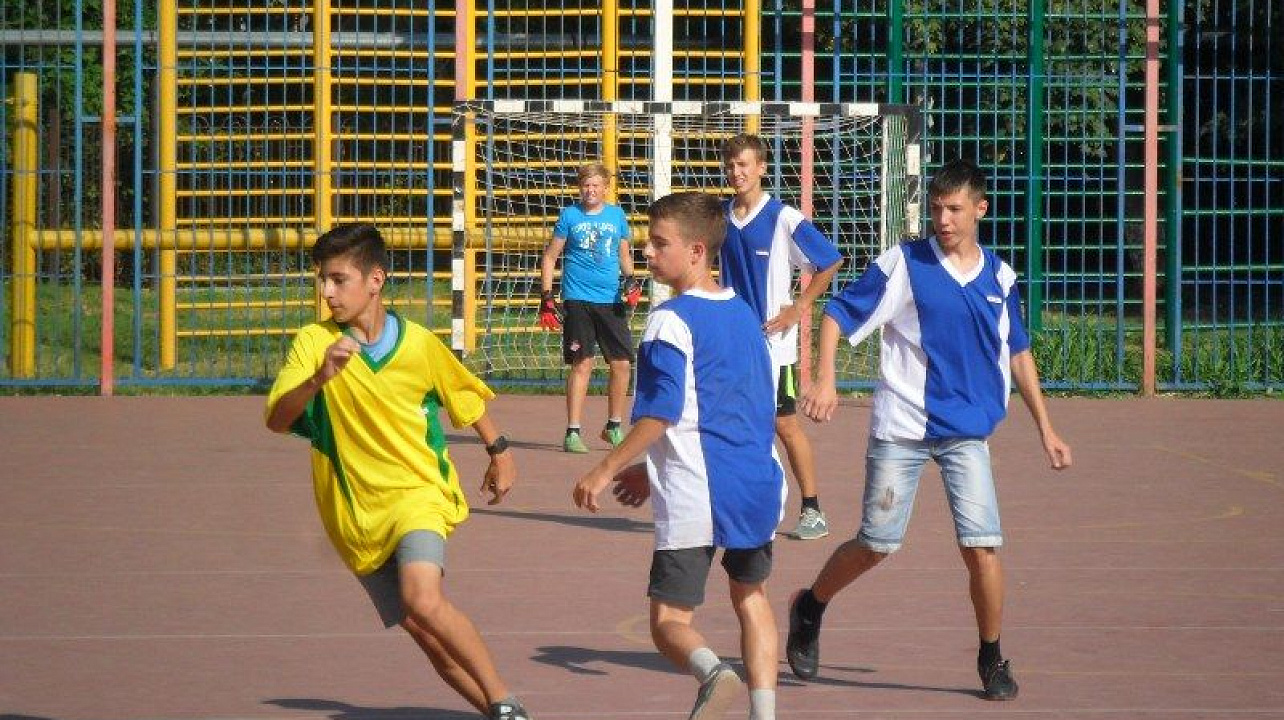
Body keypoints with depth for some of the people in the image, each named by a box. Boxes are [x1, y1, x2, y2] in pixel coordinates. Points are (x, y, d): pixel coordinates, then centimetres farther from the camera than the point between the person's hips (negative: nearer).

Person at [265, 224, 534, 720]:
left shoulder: (419, 344, -4)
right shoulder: (314, 342, -5)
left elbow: (467, 397, 15)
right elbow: (276, 420, -16)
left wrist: (499, 453, 22)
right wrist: (320, 377, -32)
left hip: (418, 491, -2)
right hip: (358, 516, 2)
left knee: (423, 602, -27)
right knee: (427, 633, 3)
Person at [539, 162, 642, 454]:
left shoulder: (616, 215, 11)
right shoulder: (569, 216, 3)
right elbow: (550, 257, 6)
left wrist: (630, 280, 2)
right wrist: (546, 297, -1)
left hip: (612, 301, 3)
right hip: (578, 301, -3)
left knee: (622, 363, 1)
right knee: (581, 364, -6)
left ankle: (614, 427, 18)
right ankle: (573, 433, -1)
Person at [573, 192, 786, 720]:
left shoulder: (671, 321, -11)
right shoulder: (743, 315, 14)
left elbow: (661, 413, -17)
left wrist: (607, 469, -8)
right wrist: (655, 471, 26)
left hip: (694, 498, -7)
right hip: (757, 486, 7)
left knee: (669, 620, -2)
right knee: (751, 597, 25)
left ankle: (712, 671, -33)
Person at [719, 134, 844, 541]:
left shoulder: (784, 218, -10)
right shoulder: (722, 217, 6)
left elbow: (830, 263, -6)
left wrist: (798, 309, -8)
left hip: (773, 342, -5)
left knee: (785, 426, -1)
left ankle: (812, 511, 9)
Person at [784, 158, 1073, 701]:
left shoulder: (999, 277, 6)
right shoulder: (903, 264, -5)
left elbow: (1018, 352, 17)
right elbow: (838, 313, -2)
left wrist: (1045, 428, 16)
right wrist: (825, 380, -17)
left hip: (967, 432, 2)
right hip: (900, 428, -2)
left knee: (983, 546, -9)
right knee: (877, 544, 3)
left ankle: (992, 660, 7)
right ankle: (810, 609, 30)